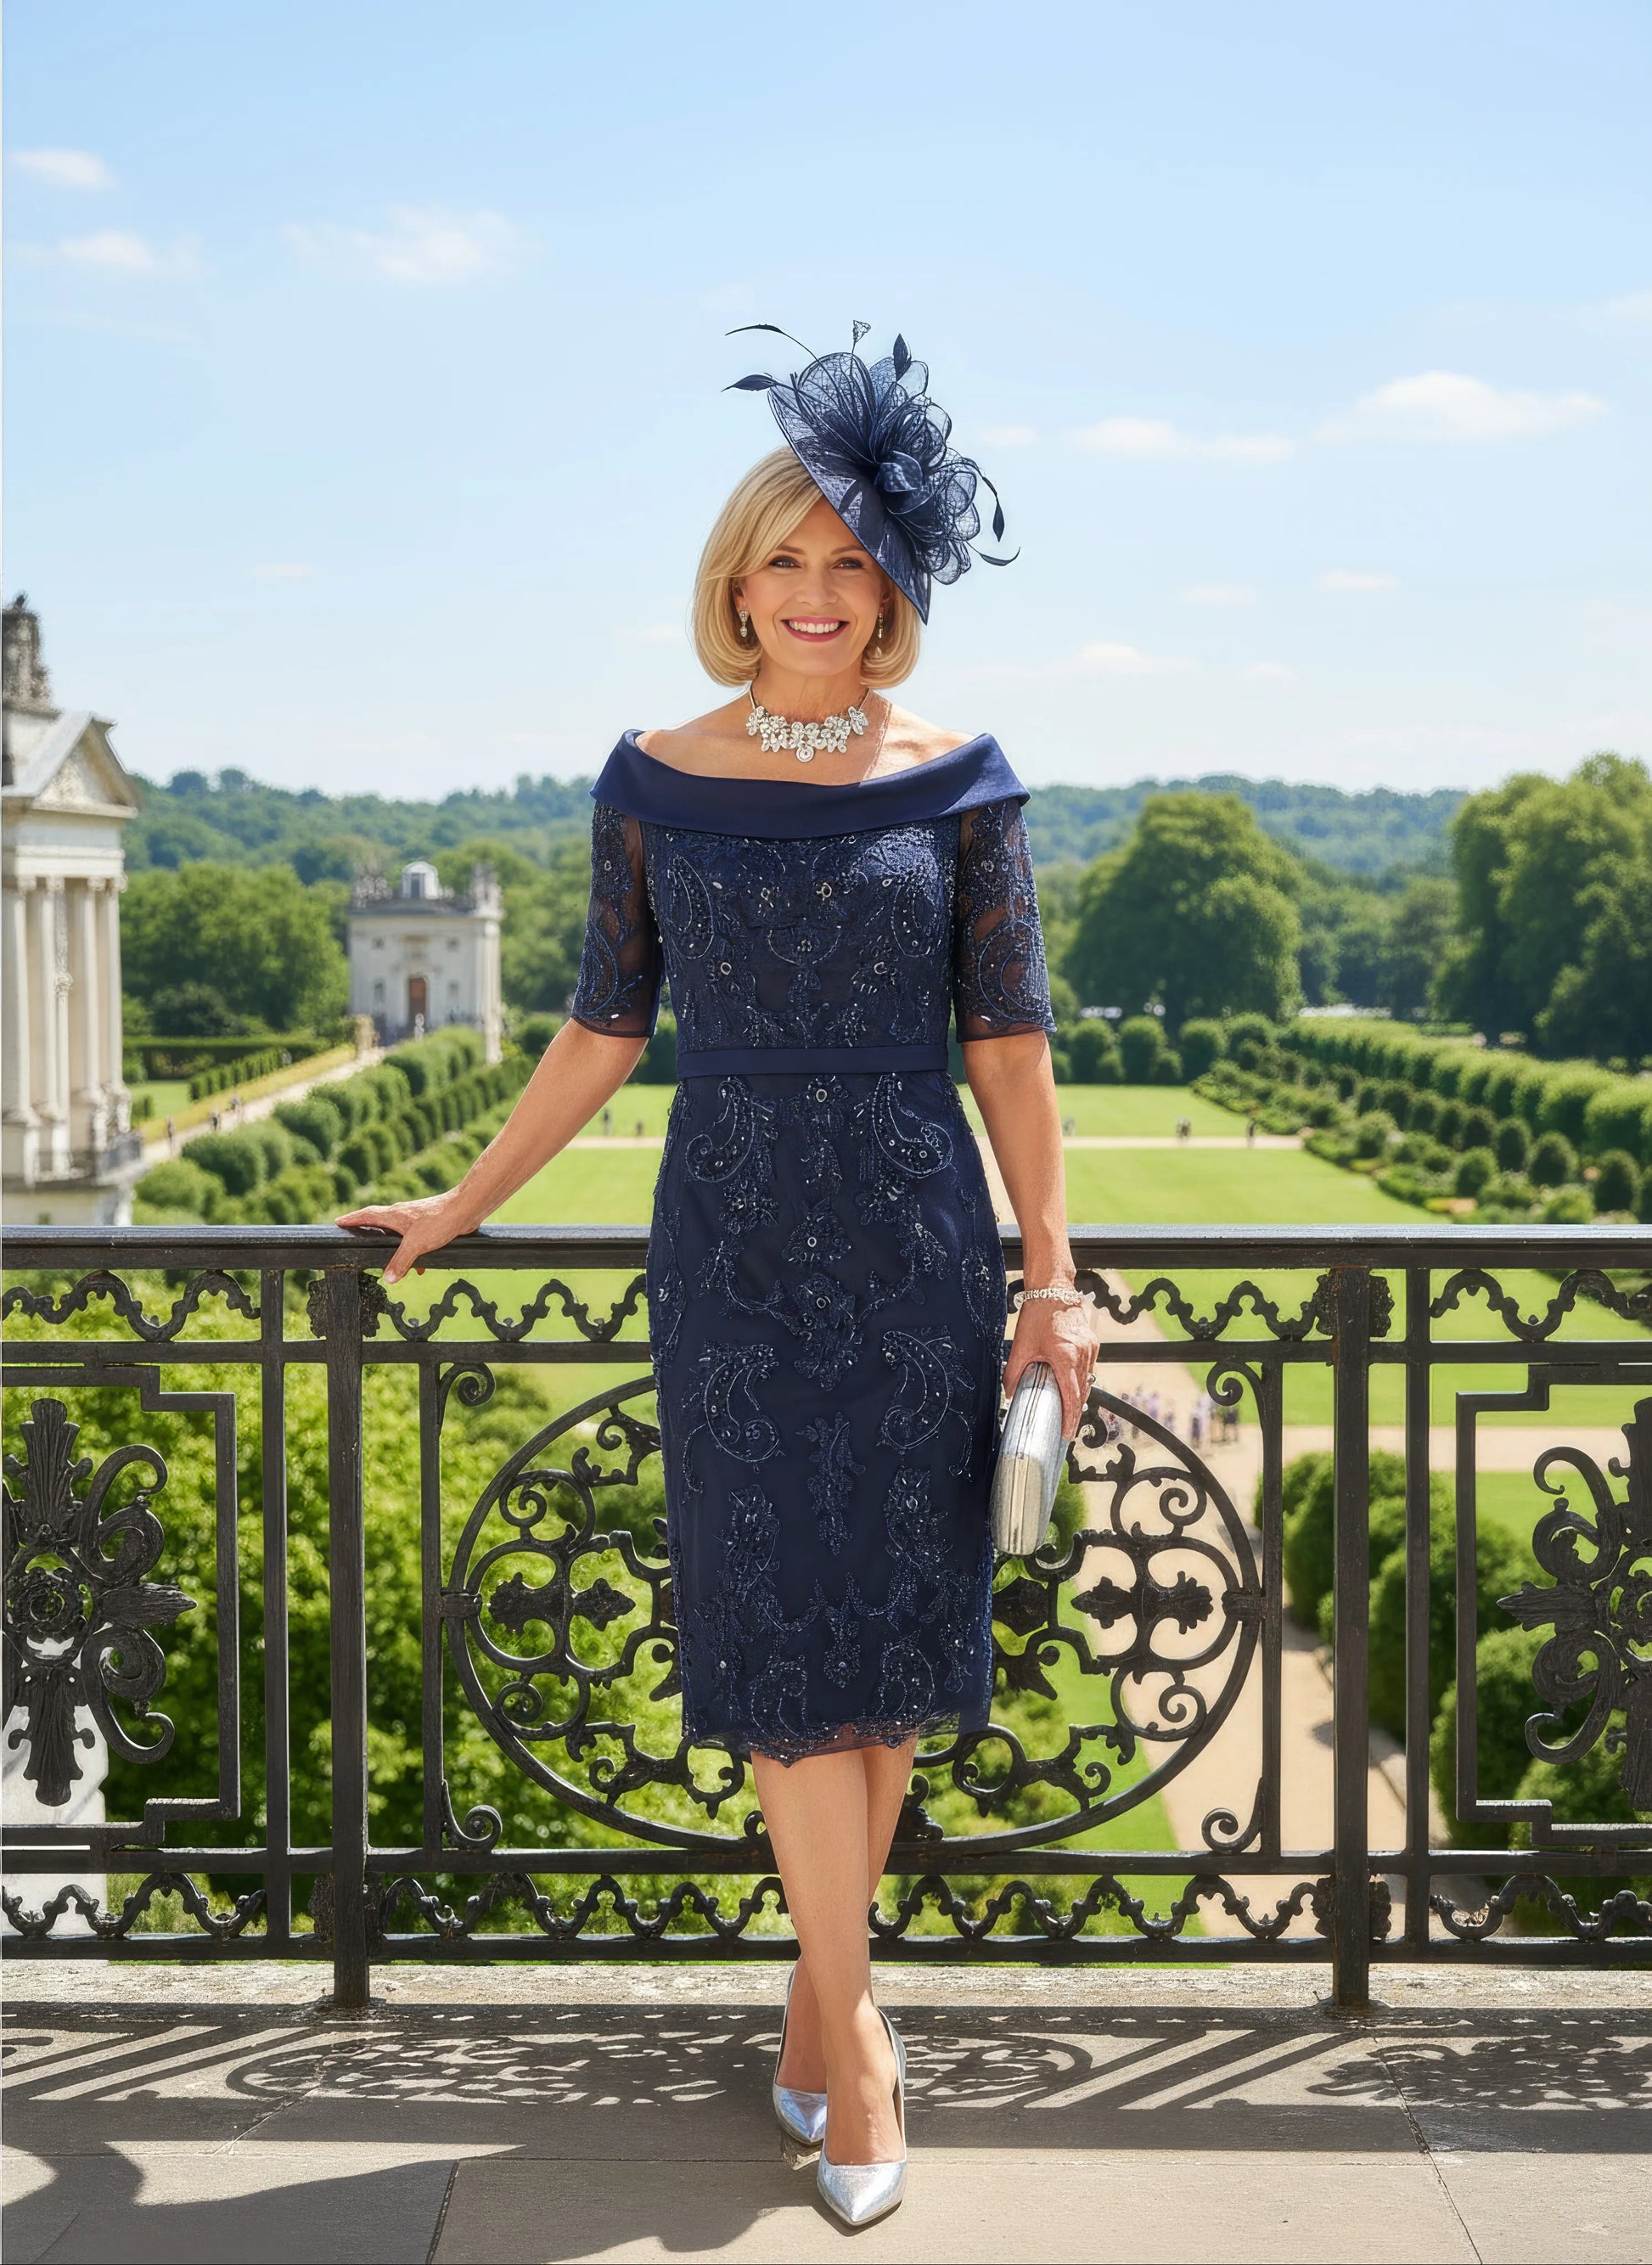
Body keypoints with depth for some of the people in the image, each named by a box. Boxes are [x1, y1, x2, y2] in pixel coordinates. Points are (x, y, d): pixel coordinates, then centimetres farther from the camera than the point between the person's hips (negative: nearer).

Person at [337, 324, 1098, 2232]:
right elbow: (603, 1027, 9)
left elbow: (1008, 1039, 2)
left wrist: (1051, 1276, 0)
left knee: (892, 1626, 5)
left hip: (916, 1246, 0)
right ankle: (851, 2010, 10)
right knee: (785, 1624, -1)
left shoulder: (957, 780, 1)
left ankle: (818, 1974, 21)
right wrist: (461, 1205, 10)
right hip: (736, 1249, 0)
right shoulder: (656, 781, 2)